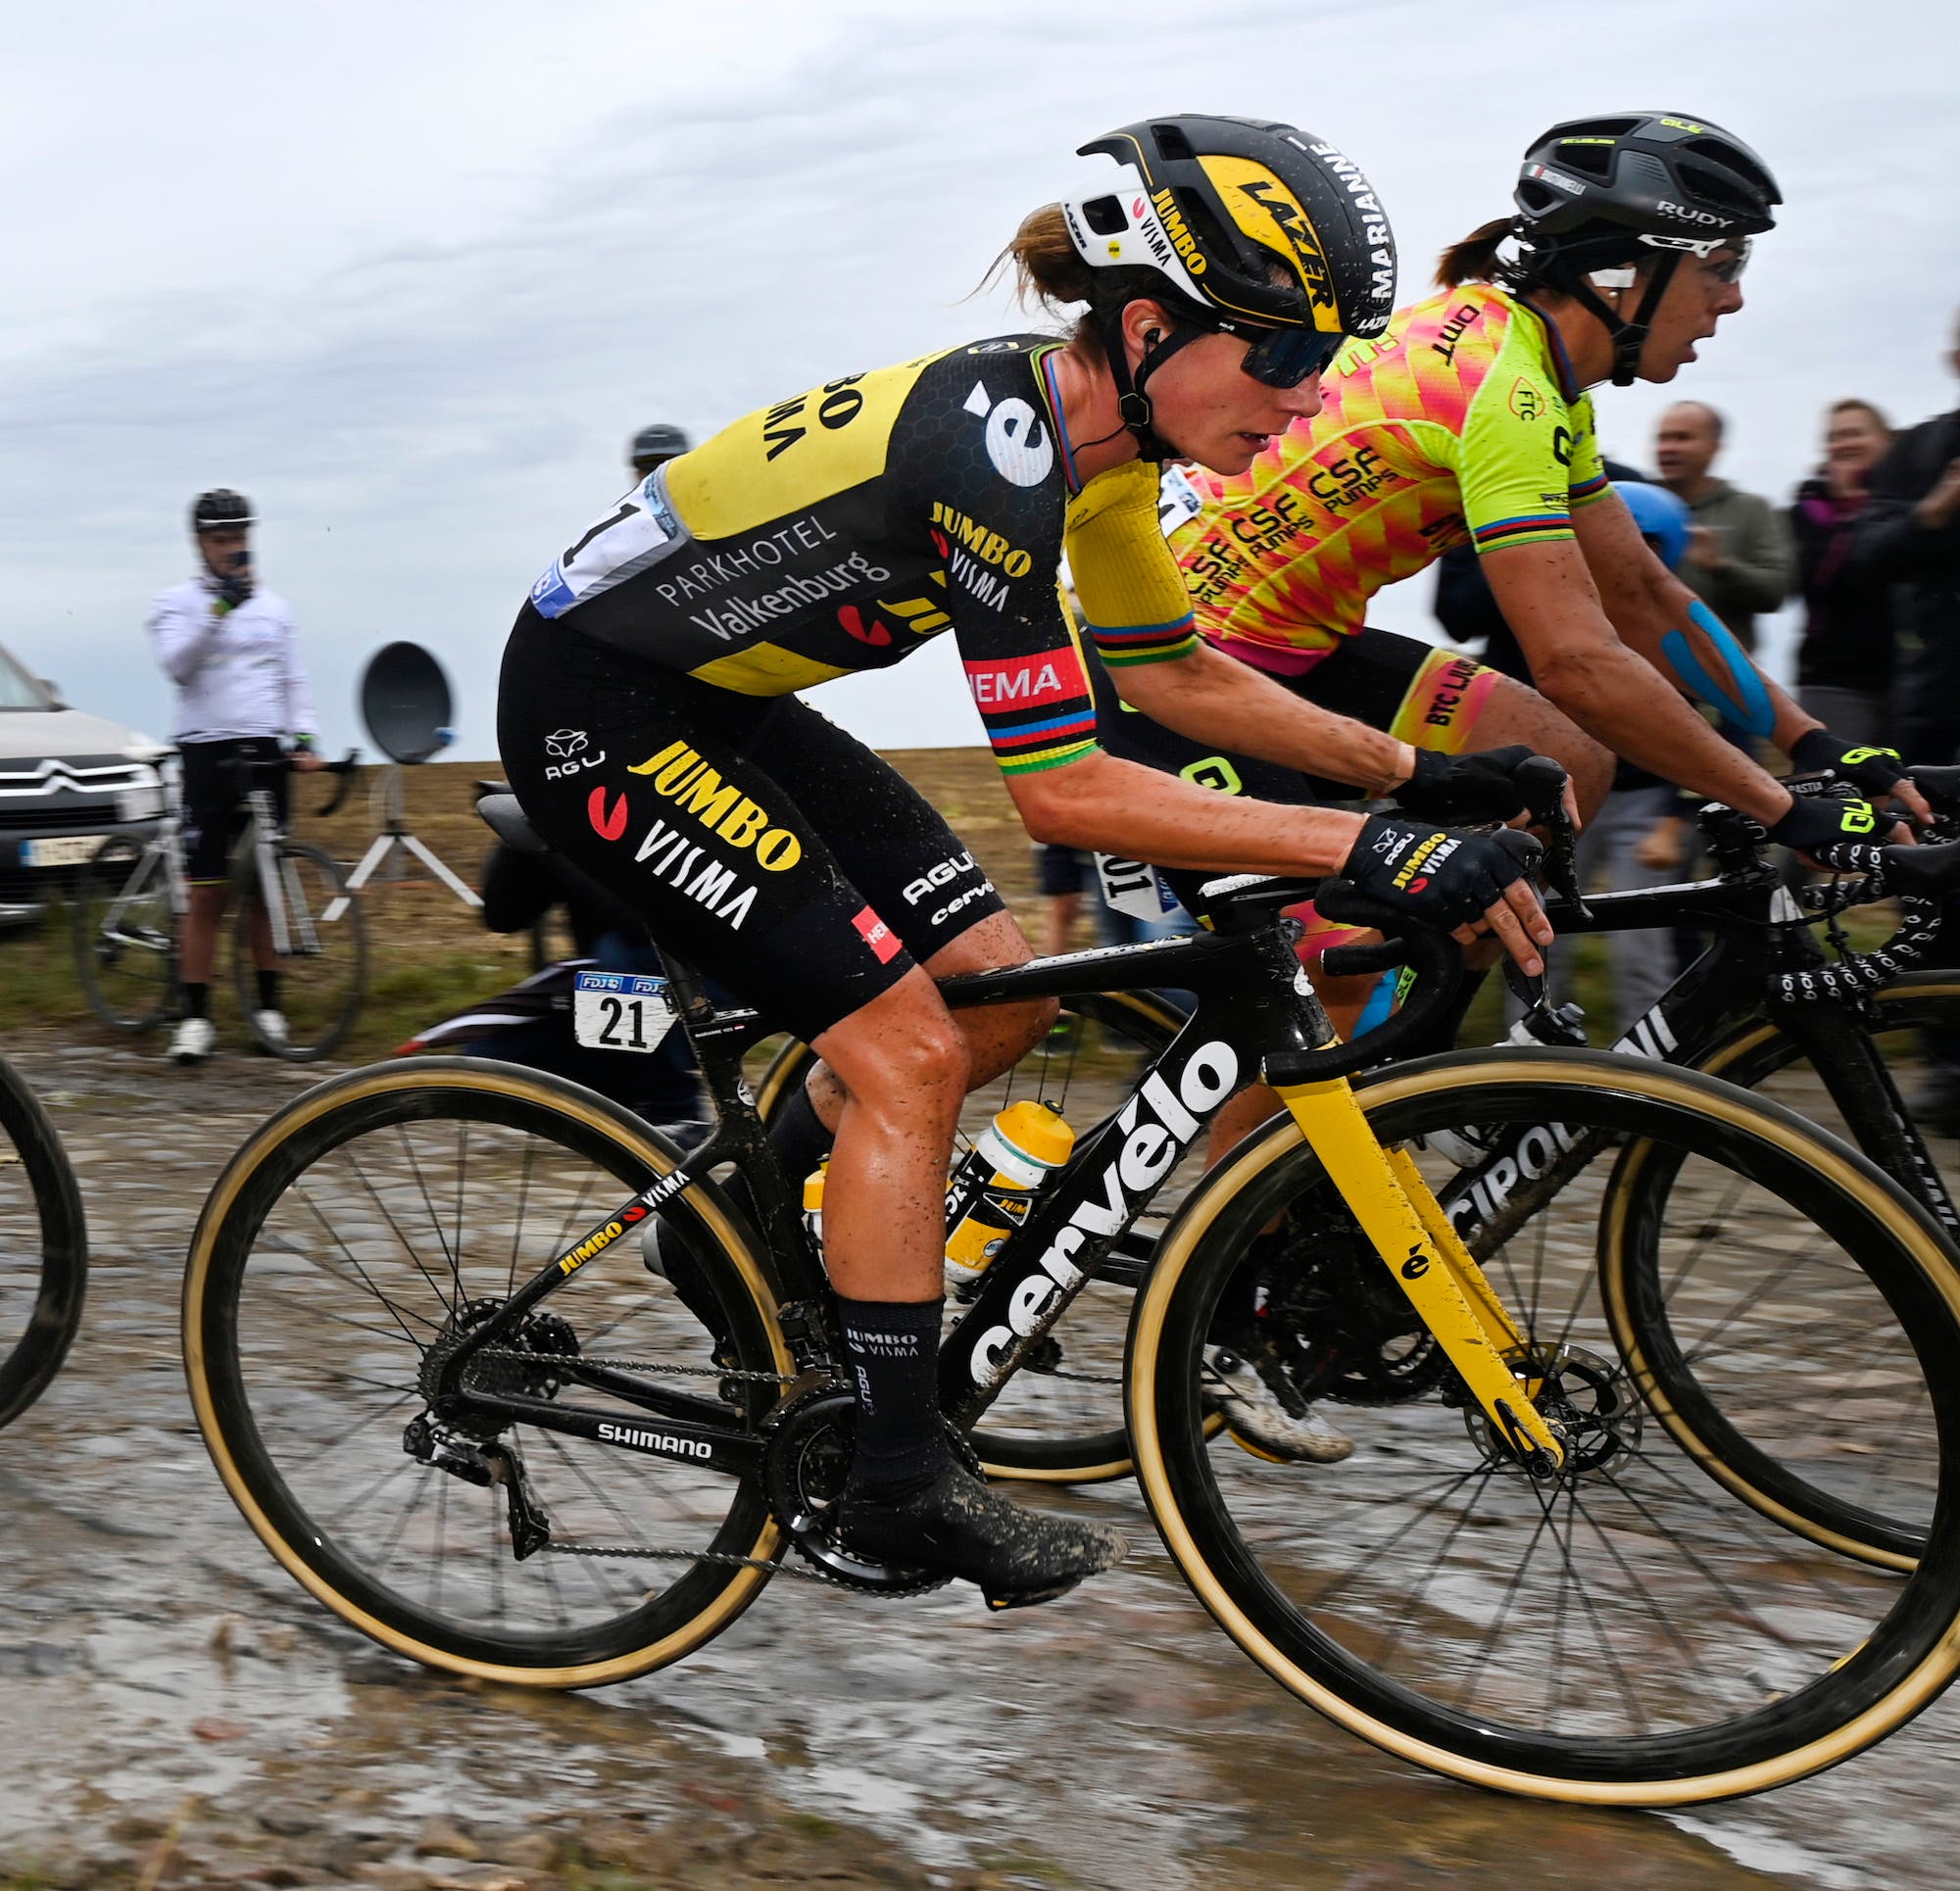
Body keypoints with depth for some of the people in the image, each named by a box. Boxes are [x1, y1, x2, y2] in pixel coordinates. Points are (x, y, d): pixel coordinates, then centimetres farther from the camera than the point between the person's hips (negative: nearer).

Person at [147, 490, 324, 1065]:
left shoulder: (273, 606, 14)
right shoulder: (178, 602, 3)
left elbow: (293, 678, 17)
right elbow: (177, 664, -14)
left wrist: (303, 737, 2)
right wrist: (221, 606, -23)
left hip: (265, 753, 3)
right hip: (208, 752, -3)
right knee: (207, 892, -5)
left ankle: (268, 1004, 15)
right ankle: (196, 1017, -1)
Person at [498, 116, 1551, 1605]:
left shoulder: (1093, 430, -2)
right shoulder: (992, 447, -30)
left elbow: (1173, 673, 9)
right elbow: (1062, 789, -31)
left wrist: (1415, 769, 2)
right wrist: (1365, 850, -34)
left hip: (718, 699, 9)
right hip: (597, 707, -9)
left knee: (1001, 993, 5)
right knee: (911, 1050, -12)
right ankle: (900, 1483, -2)